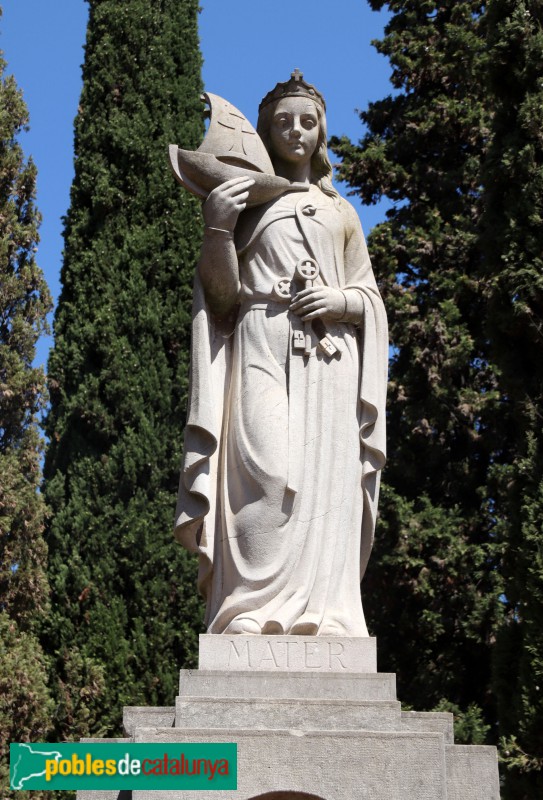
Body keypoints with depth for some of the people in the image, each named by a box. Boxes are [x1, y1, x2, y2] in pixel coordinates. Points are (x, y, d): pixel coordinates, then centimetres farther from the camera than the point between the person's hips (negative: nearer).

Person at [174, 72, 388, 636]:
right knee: (266, 470, -21)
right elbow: (223, 294, 6)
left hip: (328, 362, 3)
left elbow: (370, 297, 21)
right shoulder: (244, 200, 18)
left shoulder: (339, 211, 26)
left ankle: (320, 623, -15)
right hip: (262, 349, -2)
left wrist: (343, 300, -2)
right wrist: (216, 228, -9)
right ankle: (256, 620, -26)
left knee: (324, 481, -12)